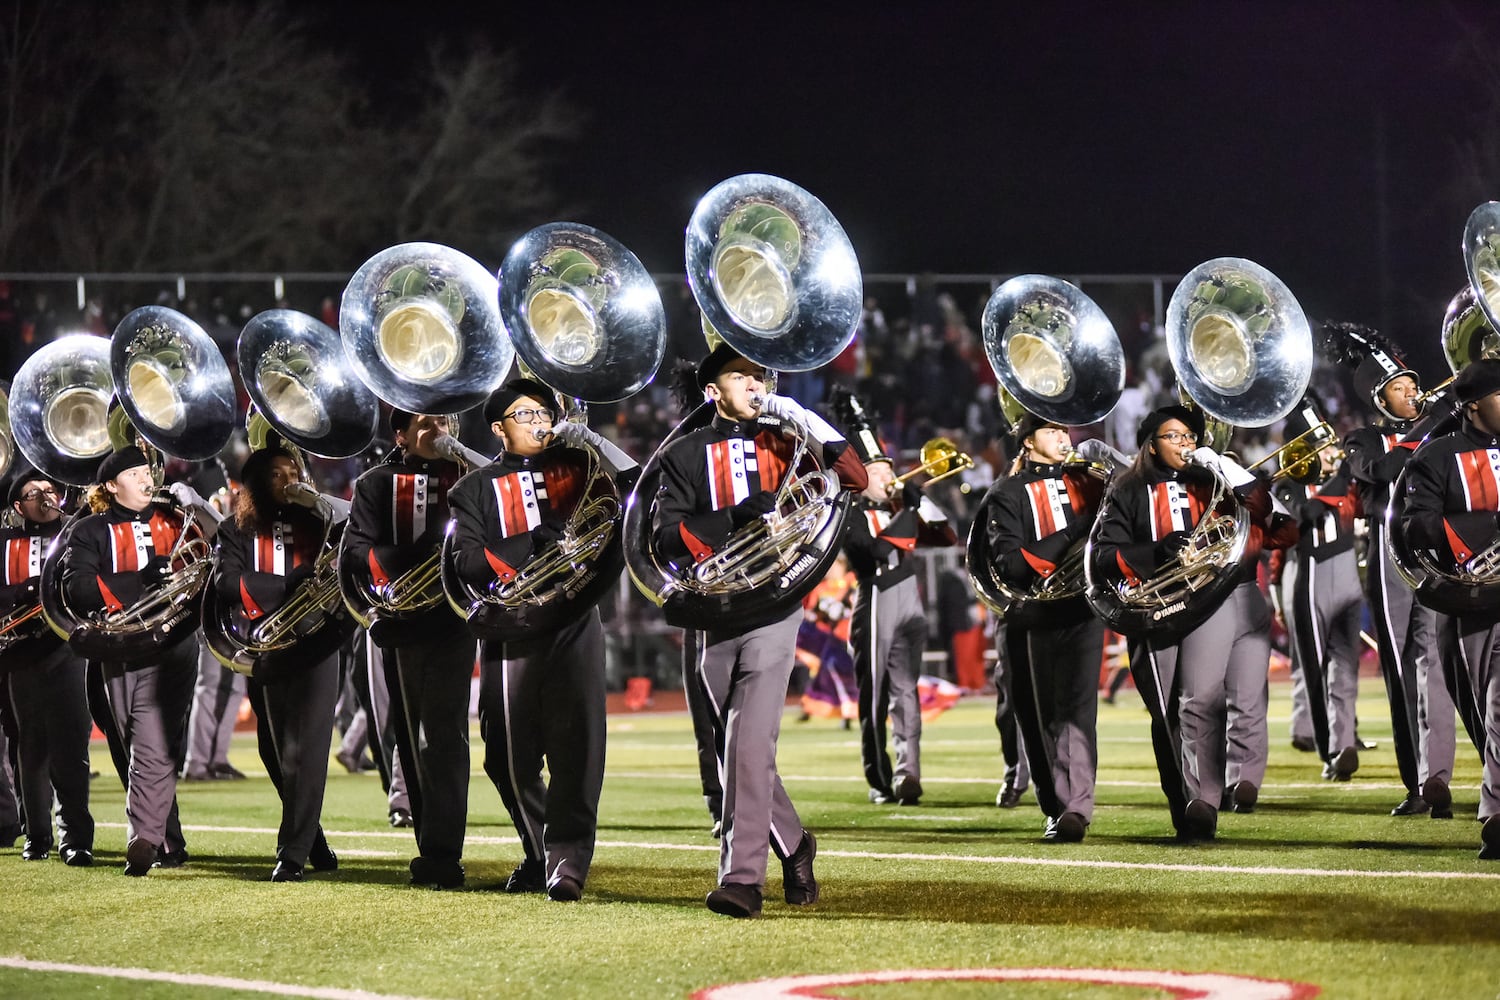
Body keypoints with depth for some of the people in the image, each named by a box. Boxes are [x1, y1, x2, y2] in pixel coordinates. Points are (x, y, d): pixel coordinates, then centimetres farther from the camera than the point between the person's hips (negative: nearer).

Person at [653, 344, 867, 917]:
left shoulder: (785, 442, 12)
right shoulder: (686, 455, 10)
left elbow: (856, 481, 2)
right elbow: (667, 536, -2)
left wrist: (805, 422, -7)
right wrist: (737, 518, -15)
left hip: (774, 609, -2)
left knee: (750, 742, -15)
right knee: (735, 751, 9)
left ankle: (742, 878, -19)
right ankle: (793, 846, 30)